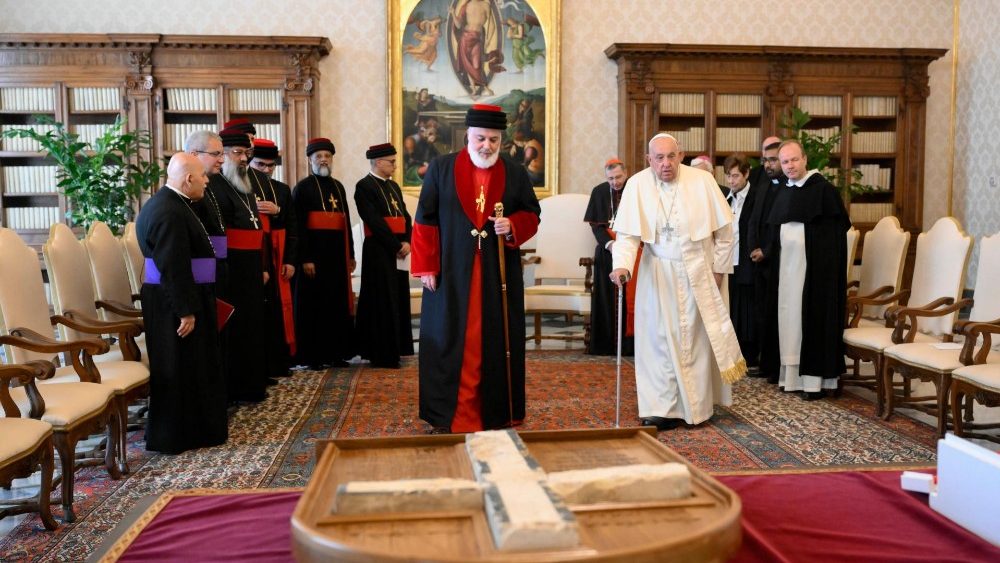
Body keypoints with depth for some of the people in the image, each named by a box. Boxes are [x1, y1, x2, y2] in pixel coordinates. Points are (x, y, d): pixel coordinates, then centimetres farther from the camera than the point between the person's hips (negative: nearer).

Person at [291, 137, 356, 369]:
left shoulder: (339, 187, 15)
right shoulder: (302, 187, -4)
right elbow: (298, 226, -11)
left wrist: (351, 255, 12)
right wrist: (305, 259, -17)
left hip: (337, 254, 6)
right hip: (314, 253, -6)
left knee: (337, 303, 9)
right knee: (314, 304, 0)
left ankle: (336, 353, 19)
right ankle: (313, 356, 9)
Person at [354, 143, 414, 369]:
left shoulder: (394, 186, 17)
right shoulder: (364, 186, -8)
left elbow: (405, 216, 13)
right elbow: (374, 221, -16)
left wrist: (407, 242, -4)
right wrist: (397, 246, -15)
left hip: (398, 251, 8)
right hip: (379, 251, -8)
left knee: (398, 301, 11)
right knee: (383, 303, -4)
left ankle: (394, 349, 20)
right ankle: (383, 354, 4)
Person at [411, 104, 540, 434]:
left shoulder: (516, 174, 7)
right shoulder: (441, 169, 3)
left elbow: (532, 214, 11)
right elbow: (425, 220, 1)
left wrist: (513, 225, -11)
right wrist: (426, 267, -5)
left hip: (500, 276, 1)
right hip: (451, 273, -1)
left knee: (497, 343, 6)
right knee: (449, 342, 3)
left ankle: (498, 414, 17)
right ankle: (446, 416, 13)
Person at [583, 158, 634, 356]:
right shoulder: (599, 192, 4)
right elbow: (595, 224, 3)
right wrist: (609, 243, -14)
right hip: (607, 251, 2)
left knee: (630, 297, -2)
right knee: (607, 298, 3)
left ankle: (629, 343, 3)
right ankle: (606, 343, 7)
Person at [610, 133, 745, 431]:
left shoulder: (702, 181, -7)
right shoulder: (637, 185, -8)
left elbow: (724, 228, 0)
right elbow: (627, 233, -11)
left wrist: (719, 267, 1)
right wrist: (622, 264, -27)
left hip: (698, 273, 0)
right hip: (657, 275, 0)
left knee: (697, 338, 7)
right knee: (659, 338, 1)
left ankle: (697, 406, 20)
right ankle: (662, 409, 7)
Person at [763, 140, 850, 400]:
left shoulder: (824, 189, -8)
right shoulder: (783, 194, 12)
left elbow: (838, 231, -11)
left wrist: (828, 267, -16)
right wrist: (776, 264, 10)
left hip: (815, 267, -7)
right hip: (788, 266, 7)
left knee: (814, 317, -3)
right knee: (789, 316, 8)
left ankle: (816, 378, 4)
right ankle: (792, 374, 16)